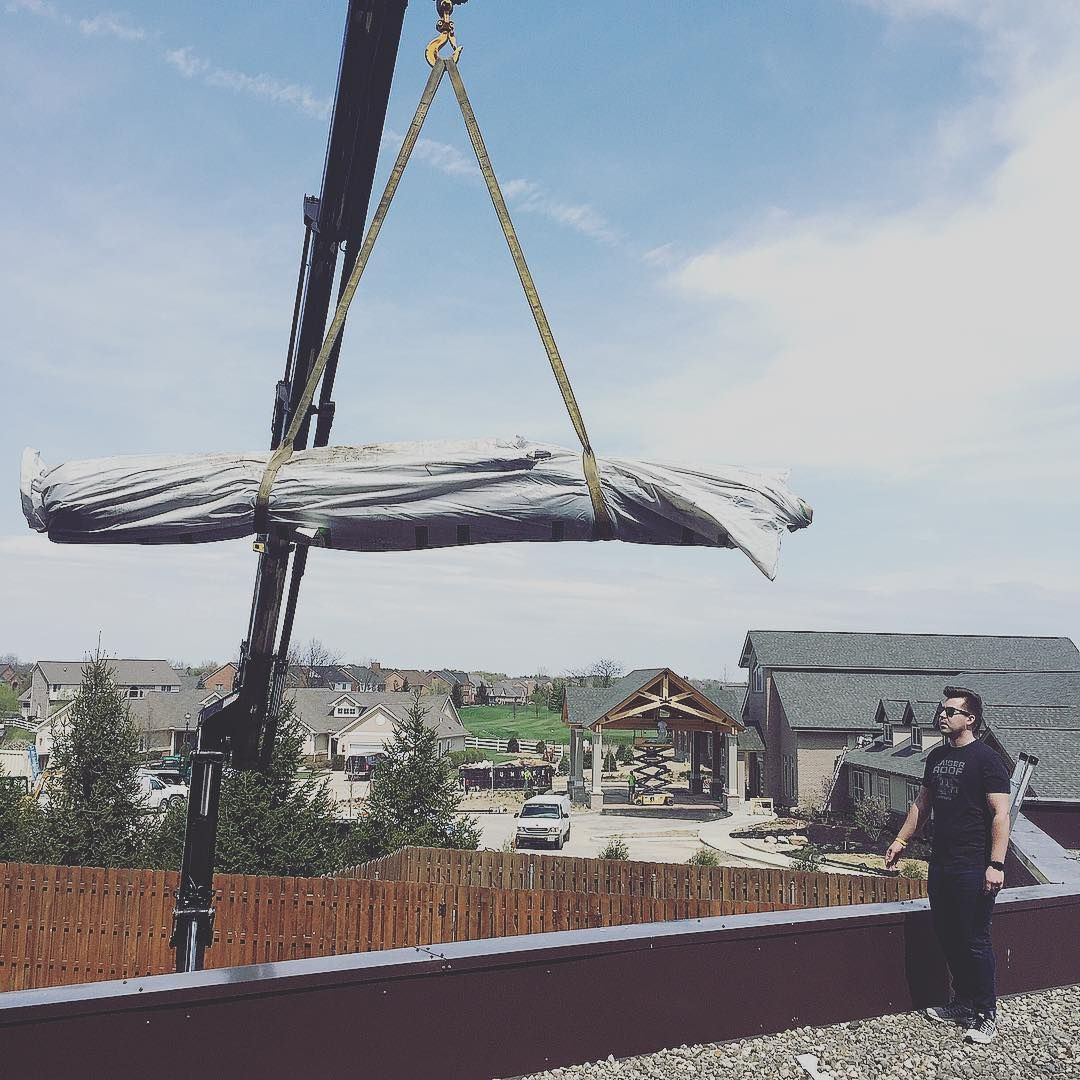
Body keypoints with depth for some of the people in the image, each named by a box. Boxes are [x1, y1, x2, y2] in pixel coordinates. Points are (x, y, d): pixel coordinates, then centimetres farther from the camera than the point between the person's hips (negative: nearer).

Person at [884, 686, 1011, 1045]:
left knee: (974, 941, 0)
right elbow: (922, 803, 21)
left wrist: (996, 864, -22)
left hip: (973, 867, -7)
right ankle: (963, 1003, 29)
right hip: (941, 863, 7)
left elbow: (1000, 814, -15)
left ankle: (986, 1015, 14)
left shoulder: (986, 758, -11)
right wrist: (900, 841, 20)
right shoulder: (937, 756, 11)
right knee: (947, 937, 14)